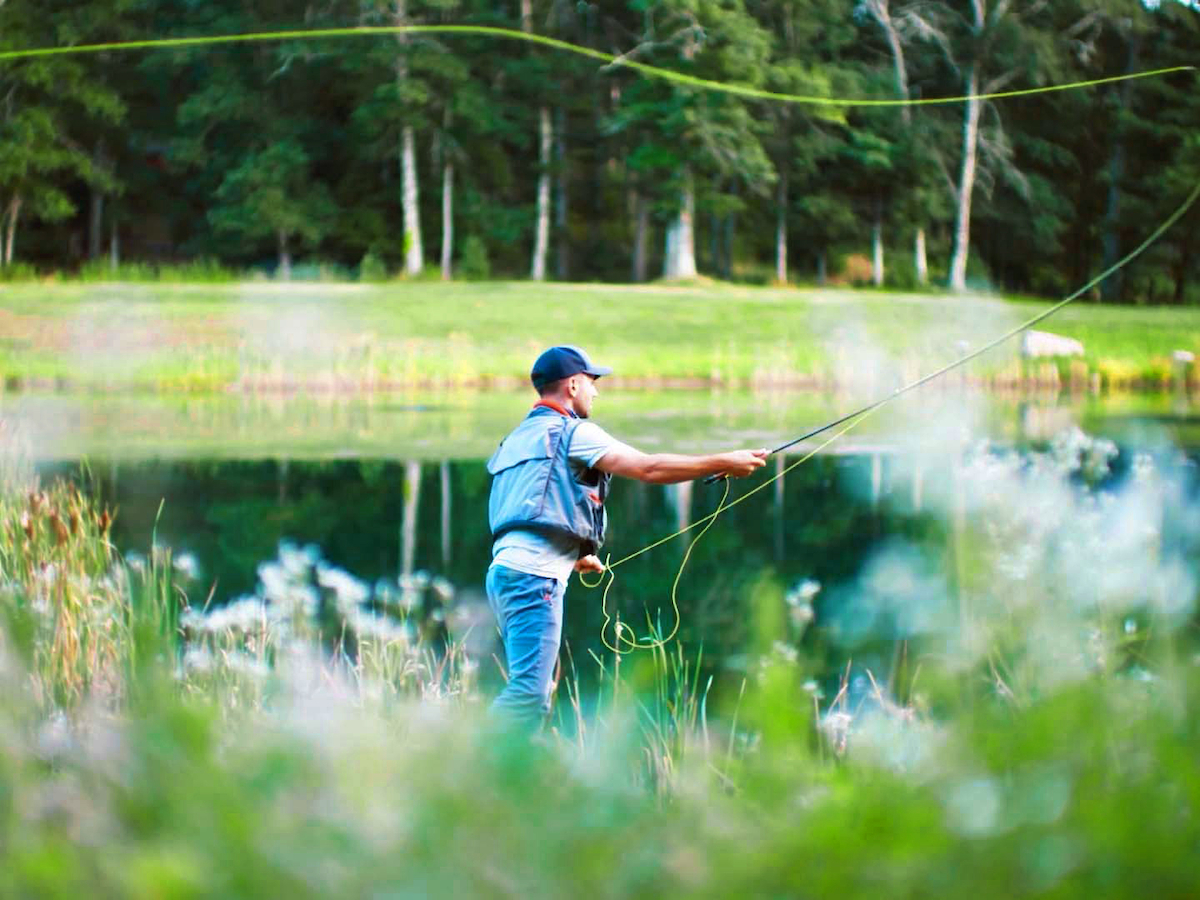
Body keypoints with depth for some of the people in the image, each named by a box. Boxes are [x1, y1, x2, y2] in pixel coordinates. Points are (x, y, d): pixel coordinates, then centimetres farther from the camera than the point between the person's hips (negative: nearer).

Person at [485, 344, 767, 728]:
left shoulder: (517, 438, 24)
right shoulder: (571, 431, -2)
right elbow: (648, 468, -11)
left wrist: (573, 557, 36)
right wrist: (724, 463, -5)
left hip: (504, 569, 9)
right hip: (535, 575, -9)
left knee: (531, 693, 11)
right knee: (528, 695, -14)